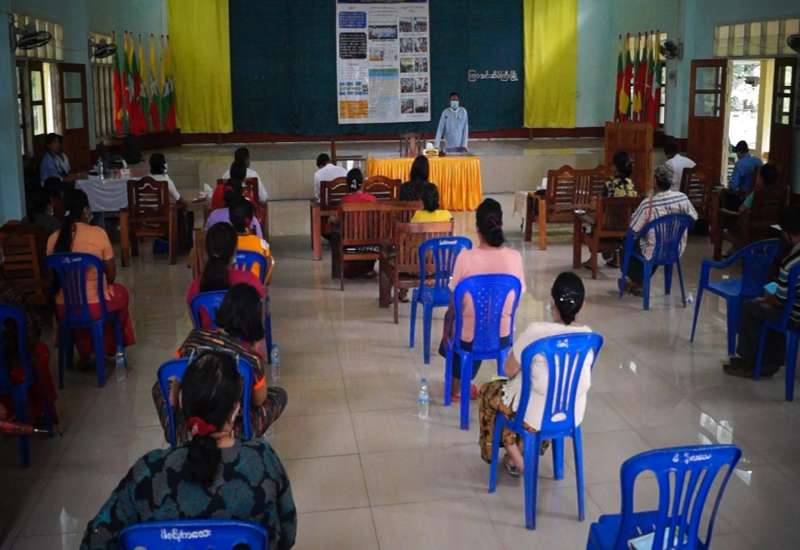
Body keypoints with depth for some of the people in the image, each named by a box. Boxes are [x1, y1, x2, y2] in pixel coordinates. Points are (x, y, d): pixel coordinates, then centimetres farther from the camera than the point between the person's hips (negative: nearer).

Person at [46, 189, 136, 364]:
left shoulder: (53, 239, -5)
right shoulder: (99, 233, -14)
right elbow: (111, 275, -5)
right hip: (96, 307, -3)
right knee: (120, 292, 30)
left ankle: (84, 355, 42)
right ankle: (110, 348, 46)